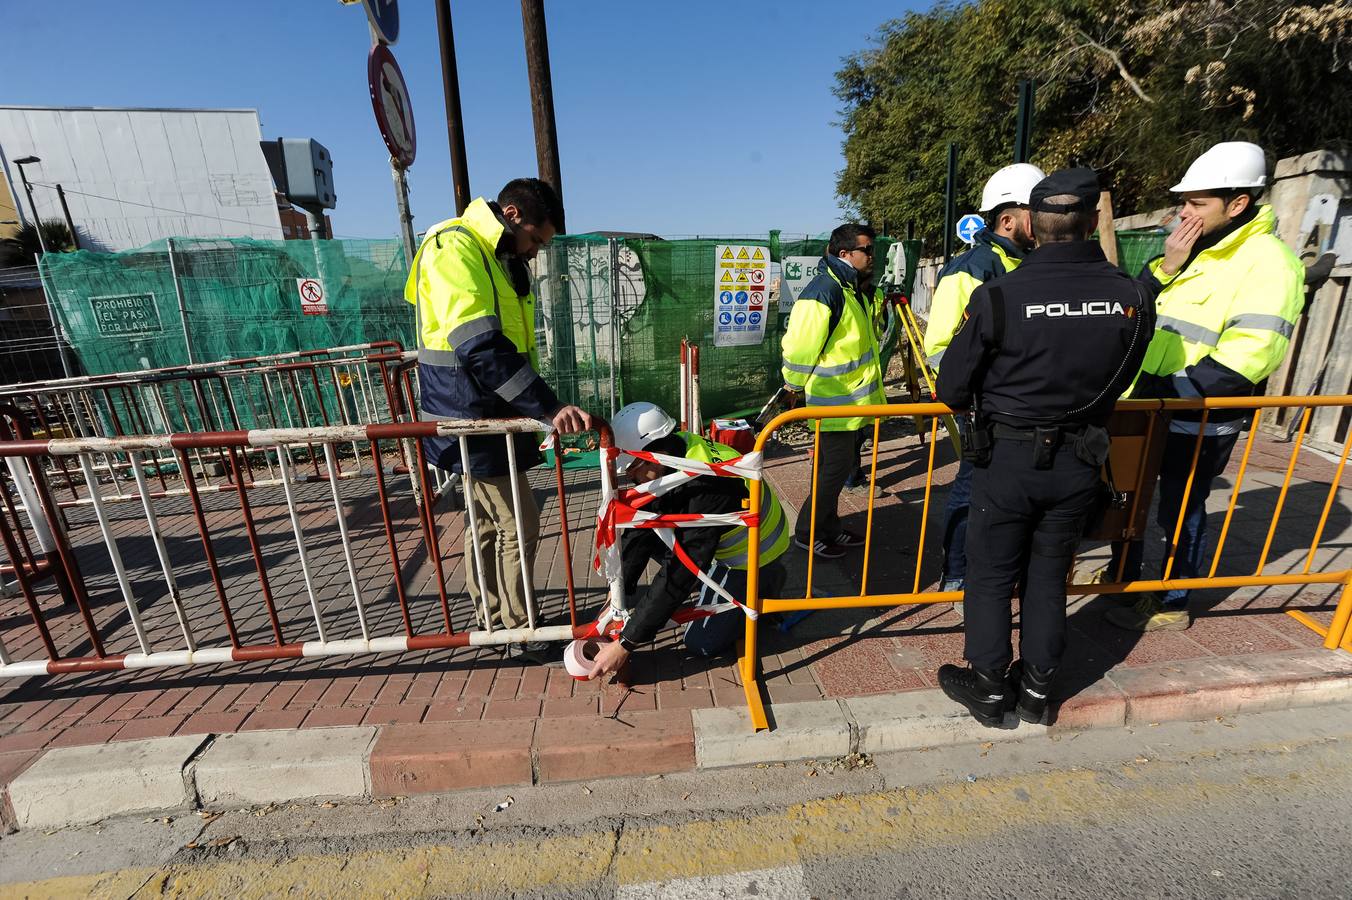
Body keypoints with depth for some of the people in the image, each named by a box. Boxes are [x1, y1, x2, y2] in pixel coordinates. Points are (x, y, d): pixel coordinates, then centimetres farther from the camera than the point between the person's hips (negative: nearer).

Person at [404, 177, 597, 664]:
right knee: (518, 525, -3)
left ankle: (492, 622, 31)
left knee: (488, 522, 16)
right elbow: (480, 349, -29)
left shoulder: (500, 258, 16)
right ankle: (519, 632, 14)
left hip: (492, 416, 10)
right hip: (471, 420, -10)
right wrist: (548, 406, -33)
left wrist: (540, 405, 20)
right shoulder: (453, 249, -15)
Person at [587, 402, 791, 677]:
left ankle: (764, 582, 11)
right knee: (647, 532, -8)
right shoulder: (673, 454, -15)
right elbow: (638, 531, -10)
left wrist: (626, 644, -32)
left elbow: (680, 572, -38)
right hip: (719, 539, 7)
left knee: (702, 642, -7)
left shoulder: (708, 482, -39)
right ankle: (716, 579, 10)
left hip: (753, 554, -7)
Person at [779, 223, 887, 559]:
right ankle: (807, 534, 12)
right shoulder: (824, 289, -19)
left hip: (851, 398, 10)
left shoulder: (854, 289, 14)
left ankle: (829, 528, 30)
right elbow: (800, 341, -24)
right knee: (835, 467, -3)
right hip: (835, 400, -10)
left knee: (837, 466, 16)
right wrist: (795, 384, -16)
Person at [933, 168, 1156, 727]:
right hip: (1079, 463, 4)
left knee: (992, 576, 12)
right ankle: (1034, 690, 34)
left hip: (1007, 459, -4)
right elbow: (1118, 385, 6)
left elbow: (952, 390, -13)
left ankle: (988, 689, 27)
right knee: (1049, 577, 18)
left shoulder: (998, 297, -19)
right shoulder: (1132, 299, -7)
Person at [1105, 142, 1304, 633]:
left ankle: (1171, 605, 24)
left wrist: (1170, 390, -28)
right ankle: (1122, 573, 38)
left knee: (1179, 513, 6)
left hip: (1199, 422, -8)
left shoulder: (1267, 263, -14)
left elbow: (1247, 358, -23)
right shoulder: (1189, 253, 11)